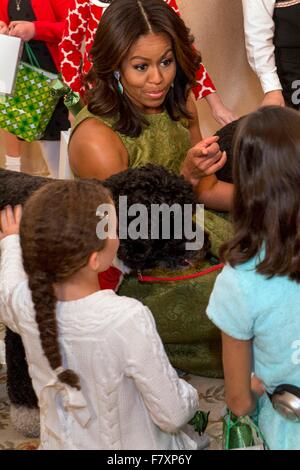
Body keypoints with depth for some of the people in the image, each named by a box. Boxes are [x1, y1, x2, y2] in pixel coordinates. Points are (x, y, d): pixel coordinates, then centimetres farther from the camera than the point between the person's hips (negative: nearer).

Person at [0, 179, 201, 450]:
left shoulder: (22, 301, -20)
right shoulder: (128, 320, -34)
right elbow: (173, 416, -24)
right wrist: (191, 398, -2)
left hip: (60, 444, 4)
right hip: (134, 445, -3)